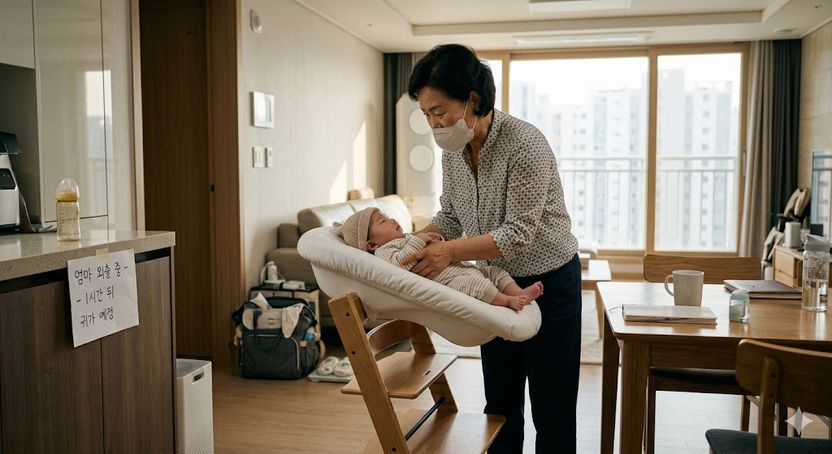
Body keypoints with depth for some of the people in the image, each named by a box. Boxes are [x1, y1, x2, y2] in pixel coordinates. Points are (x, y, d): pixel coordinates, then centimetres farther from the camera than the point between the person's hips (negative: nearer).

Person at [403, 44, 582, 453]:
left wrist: (451, 251, -34)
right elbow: (449, 217, 7)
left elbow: (519, 233, -27)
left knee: (551, 408, 5)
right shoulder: (453, 150, -3)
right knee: (500, 402, 16)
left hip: (549, 283, -6)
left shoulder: (525, 144, -25)